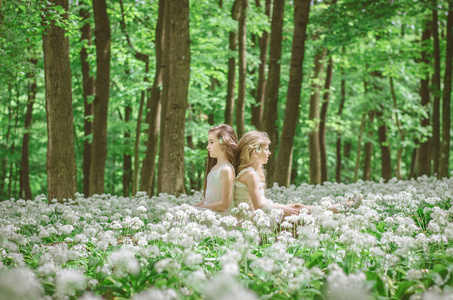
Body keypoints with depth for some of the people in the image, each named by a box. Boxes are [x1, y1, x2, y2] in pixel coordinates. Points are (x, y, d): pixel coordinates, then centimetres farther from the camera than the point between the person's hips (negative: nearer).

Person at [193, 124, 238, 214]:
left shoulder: (226, 169, -13)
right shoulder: (214, 167, 15)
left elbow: (225, 204, -16)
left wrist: (197, 208, -12)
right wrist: (194, 206, 6)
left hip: (219, 213, -8)